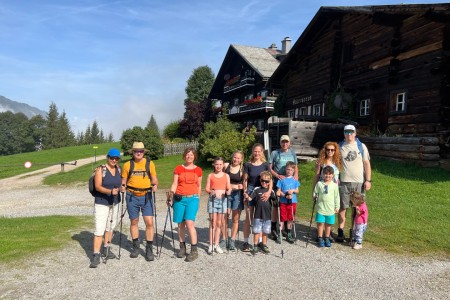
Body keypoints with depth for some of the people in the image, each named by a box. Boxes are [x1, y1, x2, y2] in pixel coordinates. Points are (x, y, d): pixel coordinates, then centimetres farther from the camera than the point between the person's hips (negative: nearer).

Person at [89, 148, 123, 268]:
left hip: (115, 202, 6)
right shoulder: (100, 170, -12)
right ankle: (96, 256, -7)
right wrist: (110, 191, -33)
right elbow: (98, 187, -20)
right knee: (99, 229, -10)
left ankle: (107, 249, 33)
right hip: (102, 203, -6)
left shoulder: (119, 169, 4)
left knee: (110, 226, 17)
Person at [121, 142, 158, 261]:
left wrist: (155, 185, -15)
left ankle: (149, 248, 7)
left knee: (149, 222, -6)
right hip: (132, 197, 1)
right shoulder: (127, 165, 3)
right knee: (134, 222, 13)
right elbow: (123, 180, 8)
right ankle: (136, 246, 29)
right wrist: (122, 186, -12)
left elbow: (154, 179, 5)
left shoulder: (149, 163, 2)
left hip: (146, 196, -1)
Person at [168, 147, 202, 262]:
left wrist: (197, 198, 15)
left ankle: (194, 250, -5)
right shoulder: (178, 169, 4)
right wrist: (171, 198, -8)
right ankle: (182, 247, 20)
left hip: (192, 198, -1)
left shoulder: (198, 170, 6)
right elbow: (174, 184, 2)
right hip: (179, 198, 1)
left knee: (189, 223, -12)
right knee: (180, 224, 6)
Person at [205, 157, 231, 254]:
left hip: (222, 199, 2)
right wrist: (211, 191, -20)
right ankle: (211, 245, 4)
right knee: (212, 223, -3)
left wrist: (228, 191, -17)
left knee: (219, 223, 6)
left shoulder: (226, 176, 9)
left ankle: (216, 244, 15)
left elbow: (228, 188, 5)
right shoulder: (210, 176, 6)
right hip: (213, 199, -1)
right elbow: (207, 188, 1)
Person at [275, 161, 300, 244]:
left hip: (292, 202, 2)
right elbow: (278, 192, -2)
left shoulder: (295, 180, 7)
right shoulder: (282, 179, -1)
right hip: (283, 201, -2)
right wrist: (285, 196, -16)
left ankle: (289, 235, 22)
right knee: (282, 218, 0)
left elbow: (297, 191, 9)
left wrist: (293, 190, -12)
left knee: (290, 218, 9)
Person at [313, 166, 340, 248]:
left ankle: (327, 239, 25)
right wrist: (315, 197, -13)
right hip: (321, 208, -1)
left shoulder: (334, 185, 0)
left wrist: (337, 206, 7)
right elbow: (315, 193, 7)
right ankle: (320, 239, 14)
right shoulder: (319, 184, -2)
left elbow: (336, 197, 6)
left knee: (328, 224, 10)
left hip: (330, 209, 1)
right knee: (320, 223, 1)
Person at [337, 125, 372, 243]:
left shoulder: (361, 146, 5)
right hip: (344, 182, 0)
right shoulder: (340, 147, 7)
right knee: (343, 207, 1)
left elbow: (367, 164, 4)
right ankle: (340, 232, 8)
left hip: (359, 182, 0)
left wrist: (368, 180, -3)